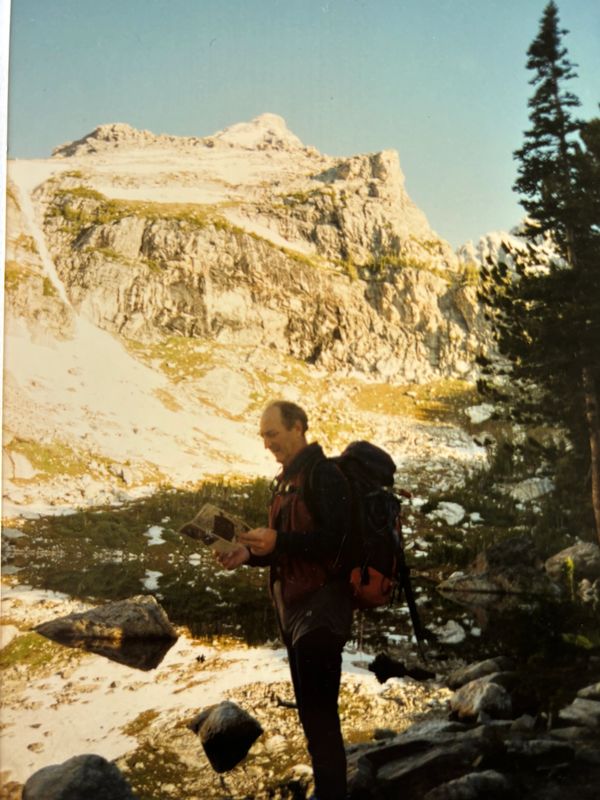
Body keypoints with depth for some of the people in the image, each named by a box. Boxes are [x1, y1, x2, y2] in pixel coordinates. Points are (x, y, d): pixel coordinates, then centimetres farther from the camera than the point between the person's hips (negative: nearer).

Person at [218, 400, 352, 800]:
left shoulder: (324, 475, -12)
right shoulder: (287, 480, 17)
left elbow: (335, 541, -21)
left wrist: (278, 541, -29)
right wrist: (251, 553, 3)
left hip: (321, 607, -10)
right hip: (294, 605, 10)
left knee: (319, 713, -8)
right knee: (311, 709, 15)